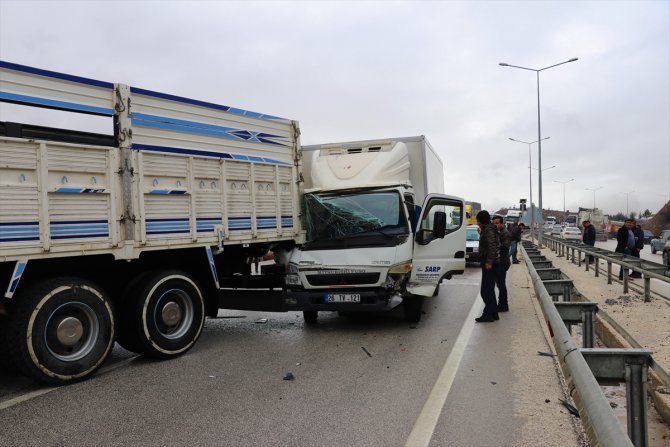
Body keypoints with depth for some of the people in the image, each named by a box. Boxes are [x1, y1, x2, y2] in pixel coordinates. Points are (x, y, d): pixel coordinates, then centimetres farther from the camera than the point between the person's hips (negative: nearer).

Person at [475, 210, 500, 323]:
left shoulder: (488, 229, -13)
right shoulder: (487, 229, 17)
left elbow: (492, 246, -22)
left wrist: (489, 262, -24)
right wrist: (481, 233, 20)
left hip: (489, 264, -11)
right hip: (490, 263, 11)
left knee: (486, 290, -7)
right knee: (489, 290, 15)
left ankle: (488, 314, -4)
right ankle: (493, 313, 22)